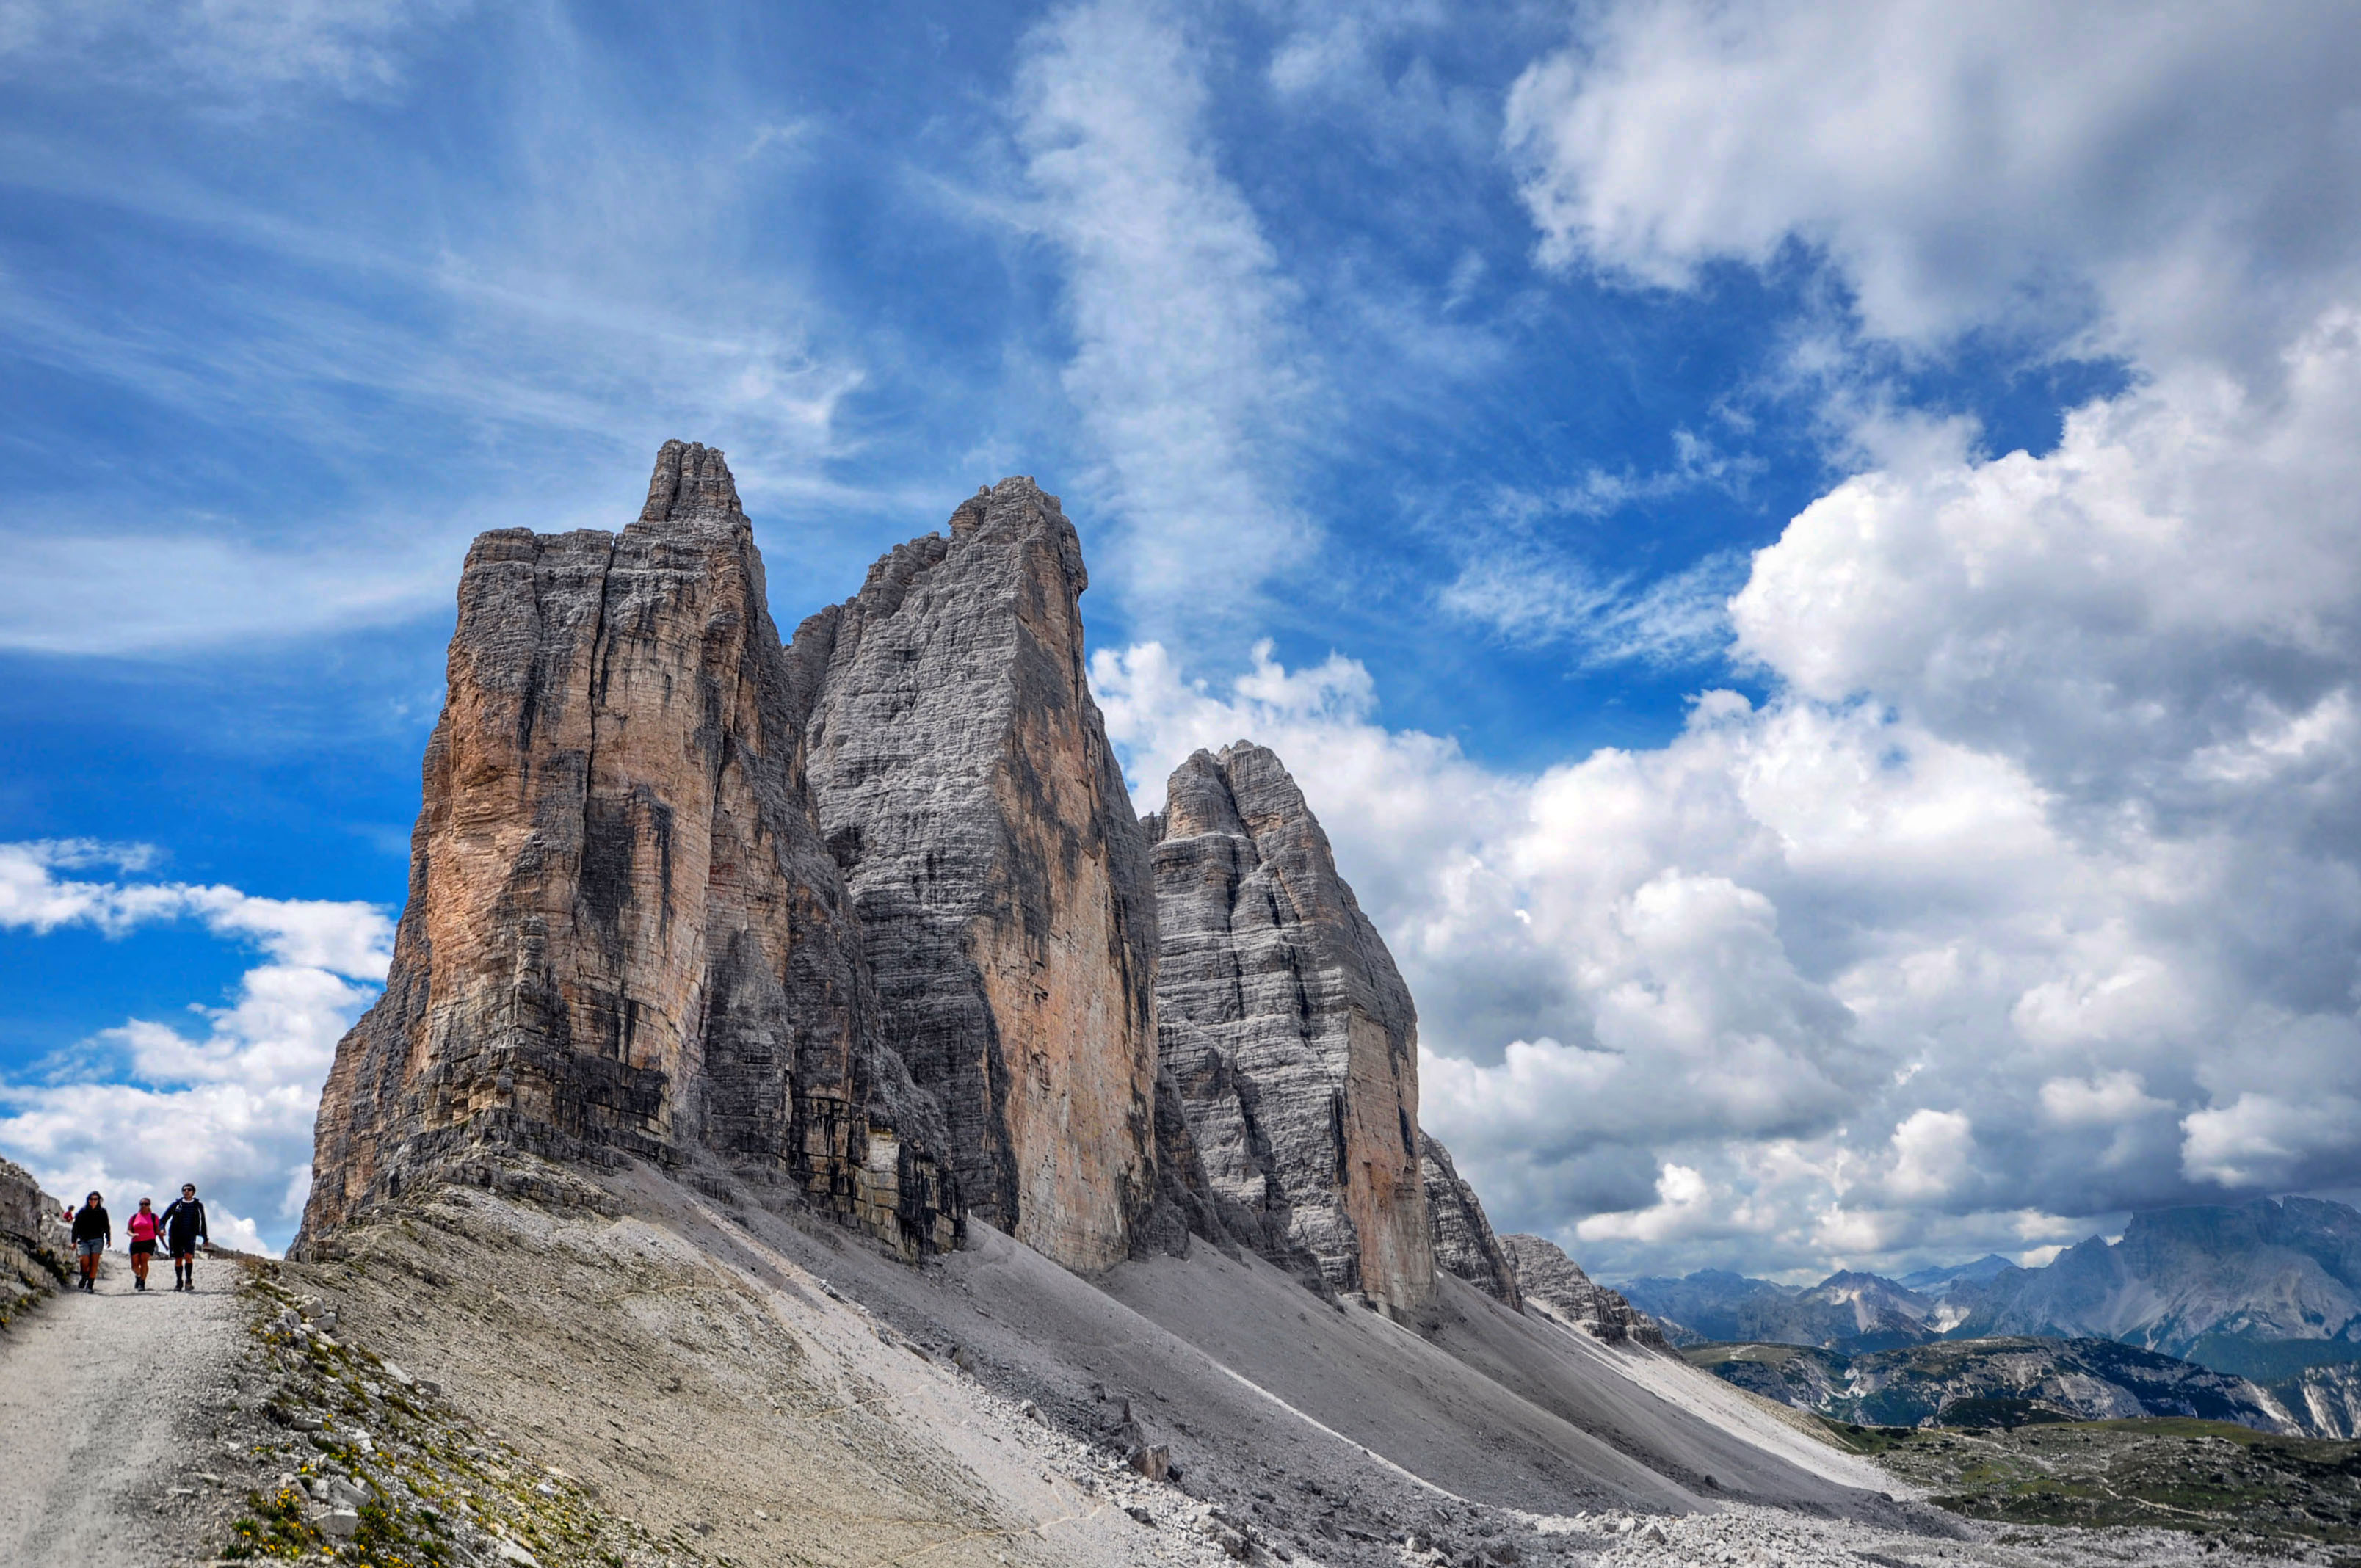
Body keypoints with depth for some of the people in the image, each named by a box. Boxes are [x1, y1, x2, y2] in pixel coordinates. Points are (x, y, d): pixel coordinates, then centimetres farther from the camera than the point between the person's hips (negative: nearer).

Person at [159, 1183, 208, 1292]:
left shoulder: (198, 1206, 9)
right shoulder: (176, 1205, 8)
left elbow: (203, 1222, 15)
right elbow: (165, 1217, 4)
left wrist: (205, 1239, 17)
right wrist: (162, 1228, -17)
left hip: (190, 1235, -1)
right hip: (176, 1235, 1)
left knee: (188, 1256, -19)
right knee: (178, 1260, 4)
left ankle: (188, 1281, -9)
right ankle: (179, 1282, 18)